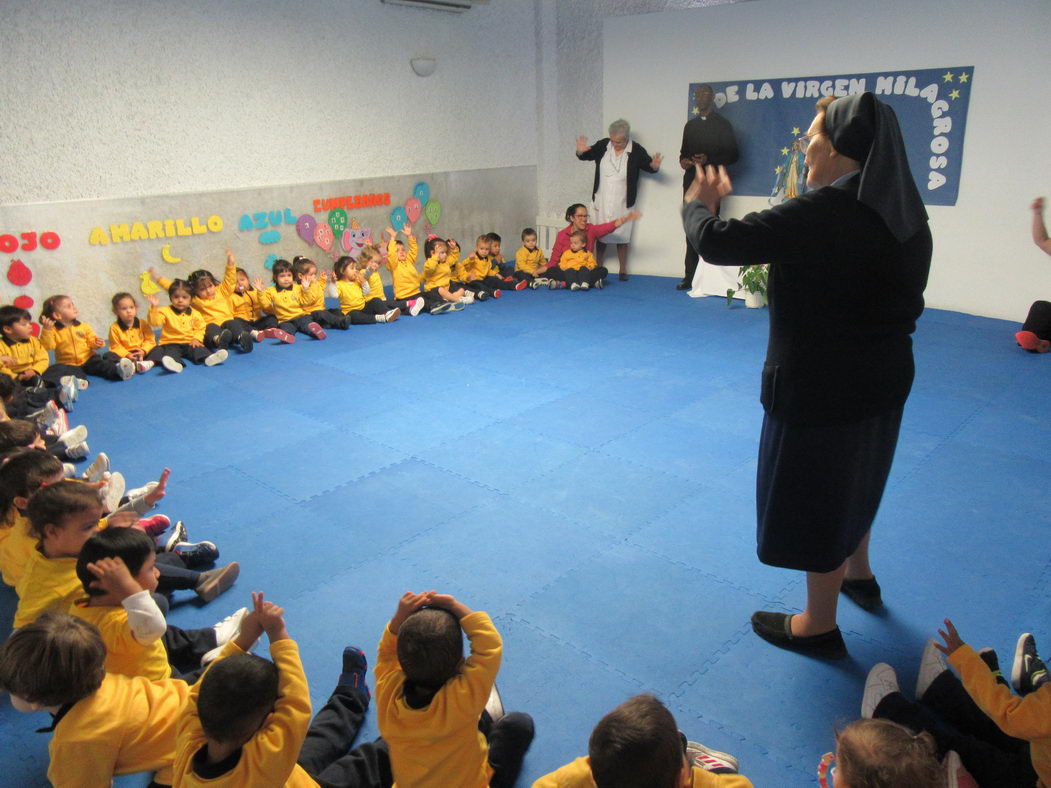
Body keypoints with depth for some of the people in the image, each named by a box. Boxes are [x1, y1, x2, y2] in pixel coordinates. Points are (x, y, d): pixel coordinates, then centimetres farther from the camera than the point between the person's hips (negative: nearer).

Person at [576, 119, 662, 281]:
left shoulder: (636, 151, -11)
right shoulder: (603, 145, -5)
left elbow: (648, 165, -5)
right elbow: (588, 155, 5)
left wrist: (654, 166, -28)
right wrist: (580, 152, -17)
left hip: (623, 204, -2)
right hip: (602, 201, 2)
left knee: (622, 237, 6)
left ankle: (623, 271, 18)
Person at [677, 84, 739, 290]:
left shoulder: (722, 124, 3)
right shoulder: (690, 125, 20)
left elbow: (732, 155, -2)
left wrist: (708, 159, -16)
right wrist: (683, 160, 3)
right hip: (691, 181, 5)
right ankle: (690, 277, 4)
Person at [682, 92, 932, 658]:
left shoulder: (821, 213, -26)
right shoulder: (903, 212, 0)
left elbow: (716, 243, -24)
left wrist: (698, 204, -3)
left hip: (820, 385, -8)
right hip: (883, 377, 9)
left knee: (818, 490, 9)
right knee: (851, 480, 29)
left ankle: (820, 627, 28)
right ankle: (858, 576, 53)